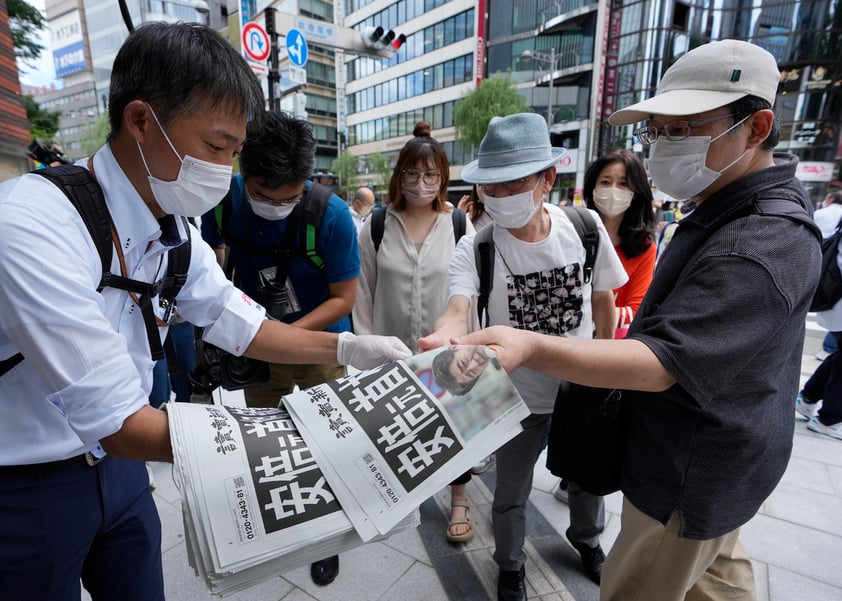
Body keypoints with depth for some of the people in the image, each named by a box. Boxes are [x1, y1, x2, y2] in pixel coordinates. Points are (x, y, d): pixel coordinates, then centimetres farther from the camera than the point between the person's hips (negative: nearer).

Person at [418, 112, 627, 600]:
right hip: (519, 394, -2)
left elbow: (603, 297, 0)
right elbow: (459, 308, -38)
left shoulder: (586, 227, -13)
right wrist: (442, 338, -61)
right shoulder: (474, 249, -21)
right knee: (511, 495, 15)